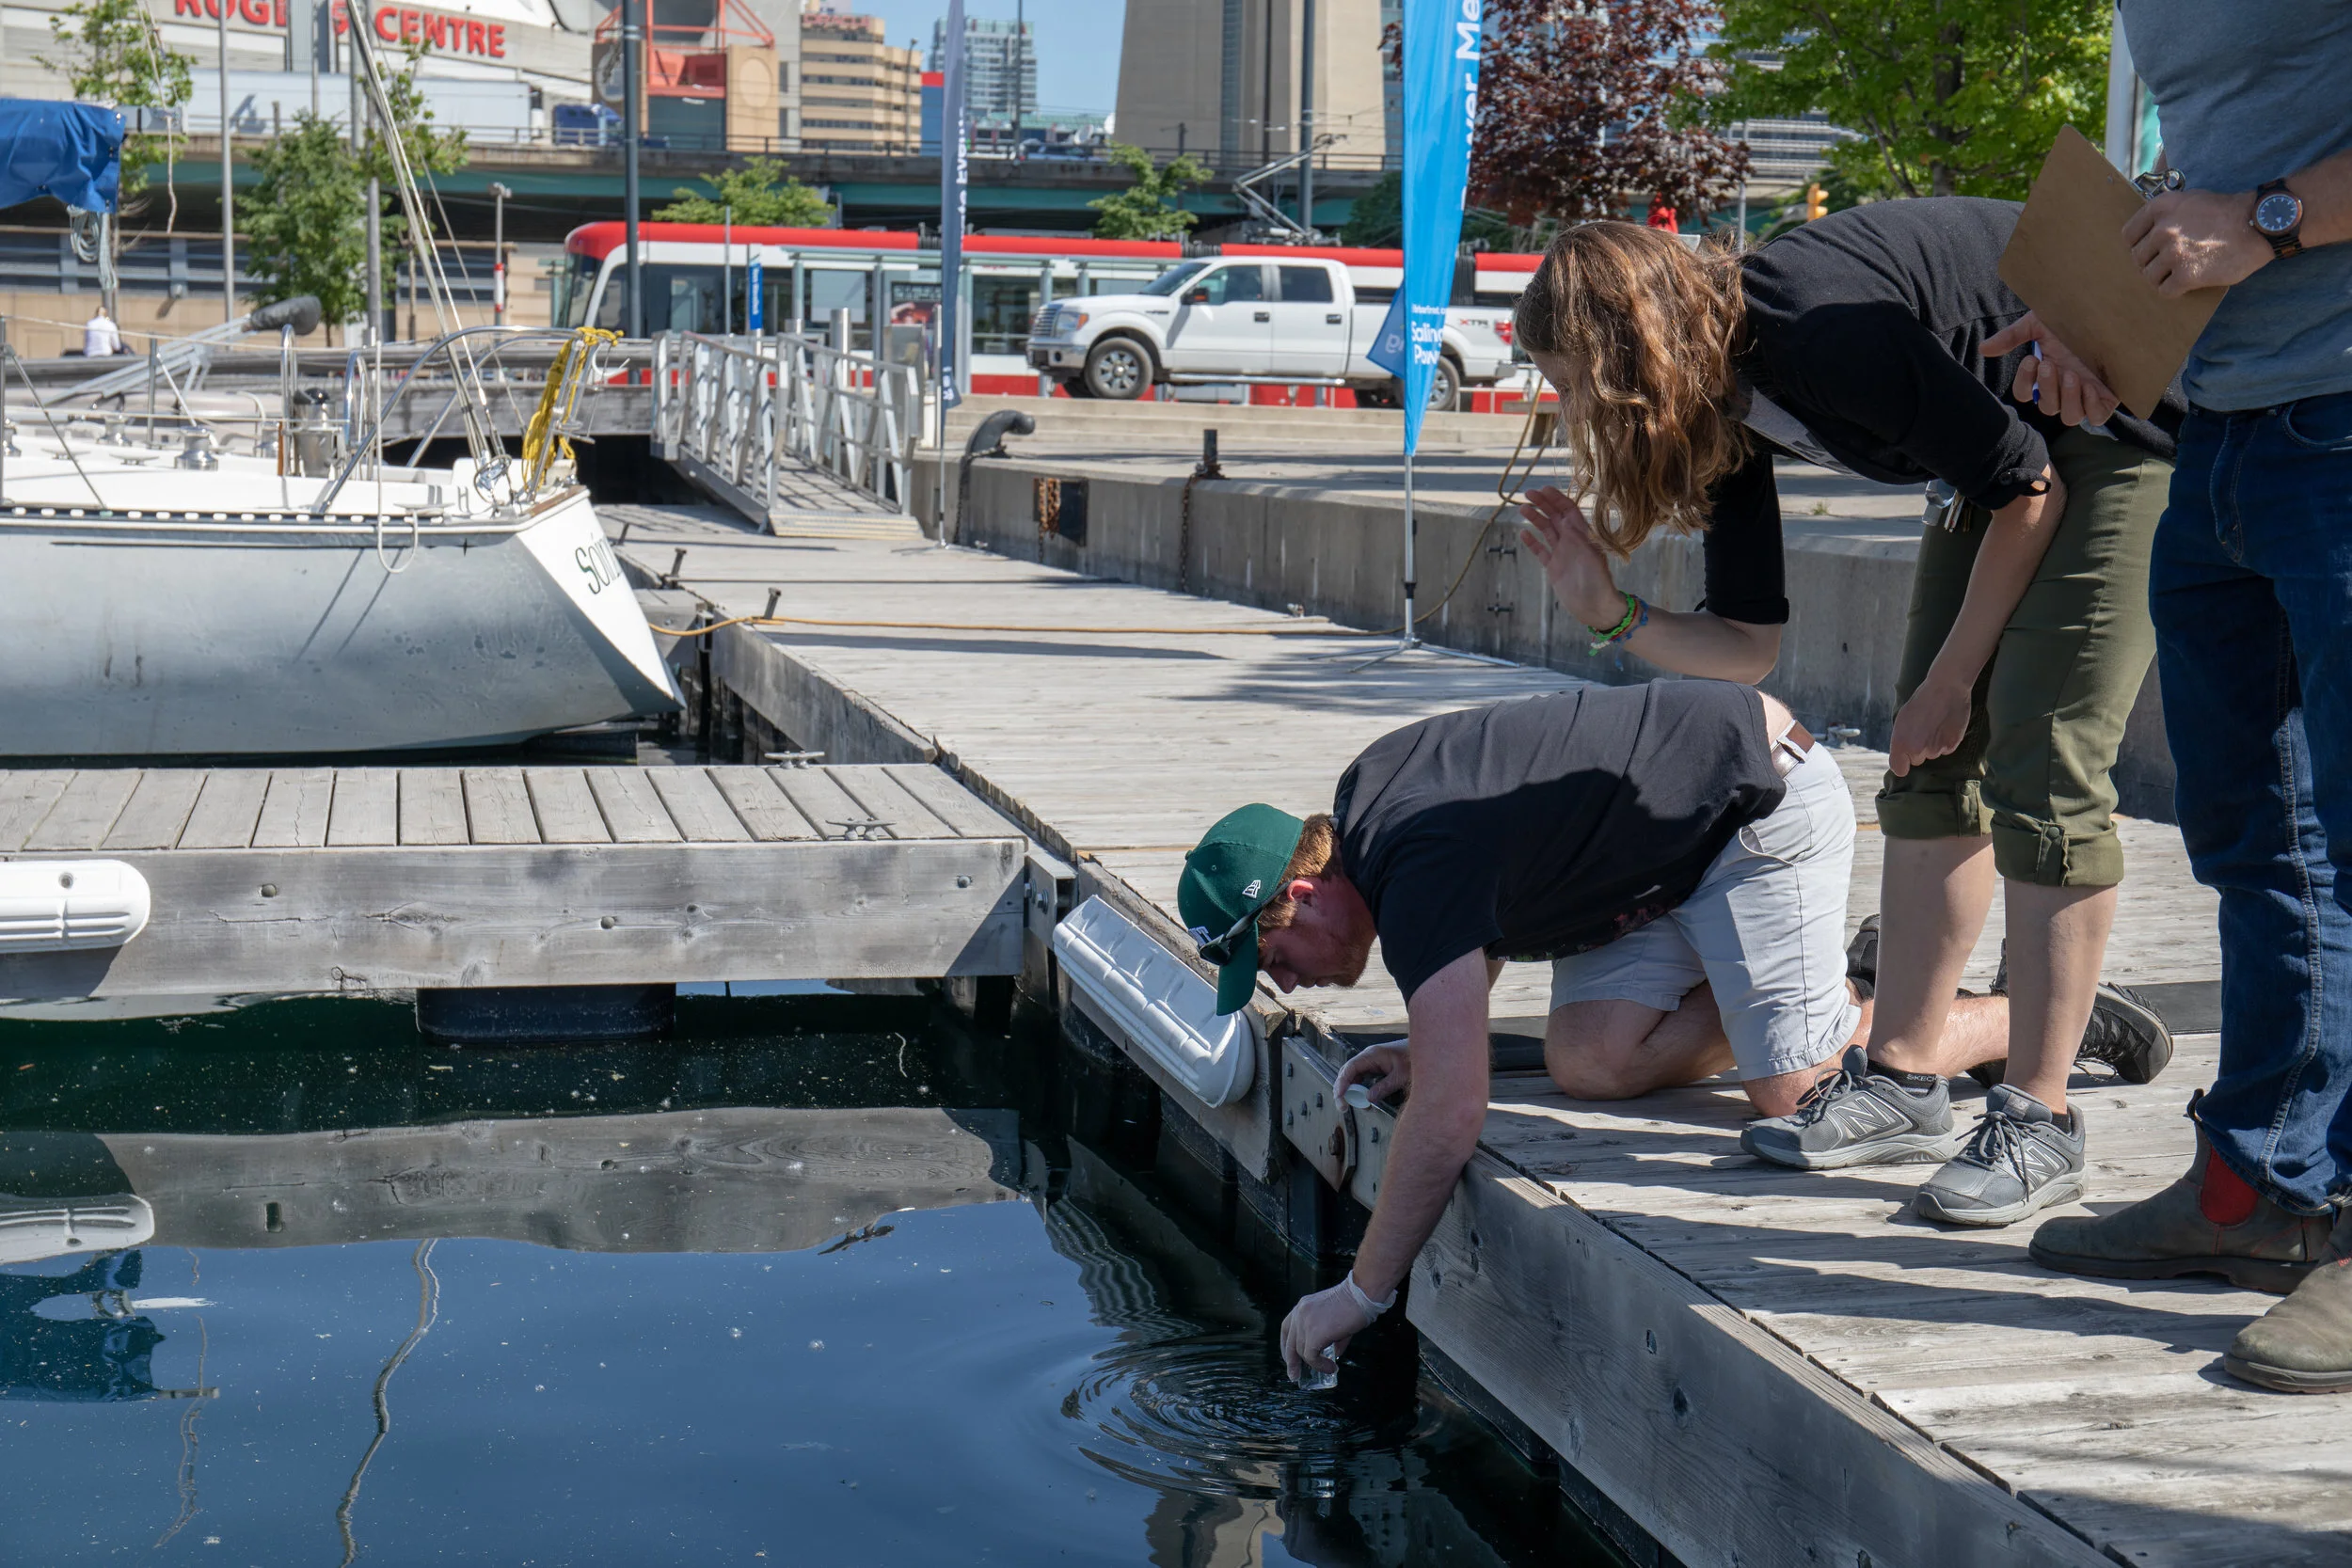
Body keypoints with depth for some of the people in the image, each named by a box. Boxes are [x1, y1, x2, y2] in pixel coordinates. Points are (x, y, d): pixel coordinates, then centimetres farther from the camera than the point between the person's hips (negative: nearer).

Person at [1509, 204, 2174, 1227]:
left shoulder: (1819, 331, -31)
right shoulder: (1722, 402, -3)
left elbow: (2028, 488, -21)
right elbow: (1749, 645, 3)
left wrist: (1952, 678, -13)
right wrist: (1612, 616, -11)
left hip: (2119, 424, -9)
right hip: (2009, 436, 9)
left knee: (2039, 761, -16)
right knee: (1933, 760, 4)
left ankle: (2036, 1120, -11)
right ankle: (1904, 1076, 11)